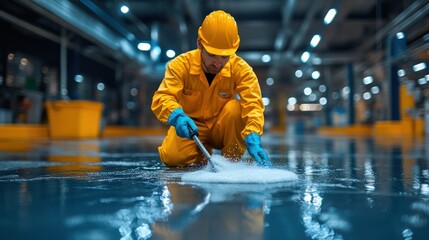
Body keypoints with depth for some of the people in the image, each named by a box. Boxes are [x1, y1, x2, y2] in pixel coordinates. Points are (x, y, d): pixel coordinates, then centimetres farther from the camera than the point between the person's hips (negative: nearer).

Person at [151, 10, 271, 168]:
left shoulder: (241, 69, -18)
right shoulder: (180, 65, -19)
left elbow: (253, 105, -29)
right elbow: (162, 98, -30)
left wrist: (253, 138, -47)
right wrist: (177, 116, -53)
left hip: (222, 129, 0)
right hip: (190, 127, 0)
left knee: (235, 107, -30)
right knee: (172, 157, -26)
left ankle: (232, 160, -10)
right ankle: (201, 153, 8)